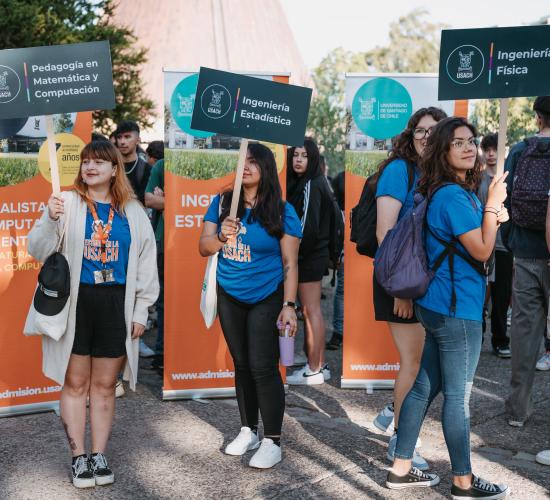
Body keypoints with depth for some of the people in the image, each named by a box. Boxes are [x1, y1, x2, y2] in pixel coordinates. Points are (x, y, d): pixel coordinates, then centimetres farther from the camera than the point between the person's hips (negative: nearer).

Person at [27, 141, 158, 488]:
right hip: (75, 302, -1)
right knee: (75, 383, 4)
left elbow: (146, 264, 10)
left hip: (116, 304, 2)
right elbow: (38, 251, -6)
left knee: (105, 385, 9)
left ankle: (99, 456, 19)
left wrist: (140, 312, 5)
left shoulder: (133, 212, 8)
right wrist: (50, 219, -25)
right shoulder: (67, 203, 2)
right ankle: (79, 457, 14)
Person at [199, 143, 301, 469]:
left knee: (263, 367, -7)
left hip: (266, 298, -4)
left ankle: (273, 441, 5)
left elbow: (290, 263, -8)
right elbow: (203, 247, -3)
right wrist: (222, 238, -25)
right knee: (242, 365, 13)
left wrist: (289, 305, -14)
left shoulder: (281, 211, -10)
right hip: (229, 298, 4)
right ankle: (248, 431, 27)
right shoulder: (223, 203, -1)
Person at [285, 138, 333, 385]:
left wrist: (294, 257, -16)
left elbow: (308, 226, -20)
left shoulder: (311, 186, -14)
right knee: (312, 311, 13)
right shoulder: (303, 183, 13)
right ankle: (320, 365, 21)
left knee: (311, 311, -4)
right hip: (315, 254, 9)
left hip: (309, 256, -9)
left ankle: (314, 371, 2)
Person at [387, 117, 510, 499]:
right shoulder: (453, 195, -18)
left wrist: (493, 216, 5)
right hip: (457, 308, -10)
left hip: (440, 305, 10)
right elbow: (482, 252, -18)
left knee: (426, 386, 14)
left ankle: (401, 469, 22)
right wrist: (493, 204, -10)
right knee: (458, 396, 2)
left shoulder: (453, 192, 13)